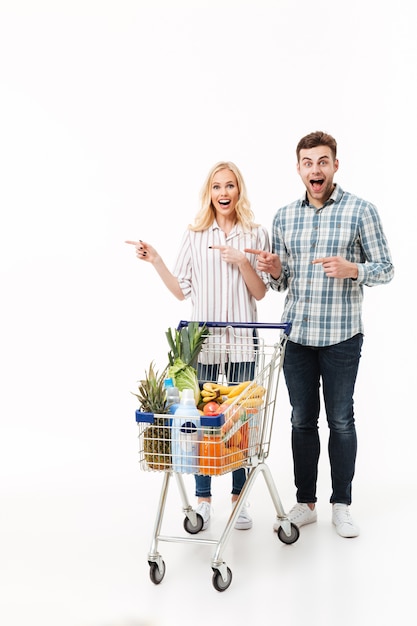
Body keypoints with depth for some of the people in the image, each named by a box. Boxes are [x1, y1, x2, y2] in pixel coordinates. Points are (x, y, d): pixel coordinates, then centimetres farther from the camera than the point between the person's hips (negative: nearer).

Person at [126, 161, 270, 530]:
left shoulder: (256, 234, 5)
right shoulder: (194, 235, 7)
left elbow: (260, 292, 2)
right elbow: (182, 290, 6)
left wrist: (241, 261, -12)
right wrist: (155, 261, -3)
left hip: (242, 339, 0)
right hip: (203, 338, 1)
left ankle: (239, 499, 18)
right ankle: (203, 500, 16)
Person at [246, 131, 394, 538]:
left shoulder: (360, 211, -3)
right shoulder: (284, 217, 9)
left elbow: (385, 268, -1)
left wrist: (352, 270, -20)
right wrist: (274, 270, -7)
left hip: (341, 336, -3)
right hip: (296, 335, 4)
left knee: (340, 420, 6)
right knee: (302, 421, 10)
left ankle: (341, 505, 21)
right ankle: (305, 503, 23)